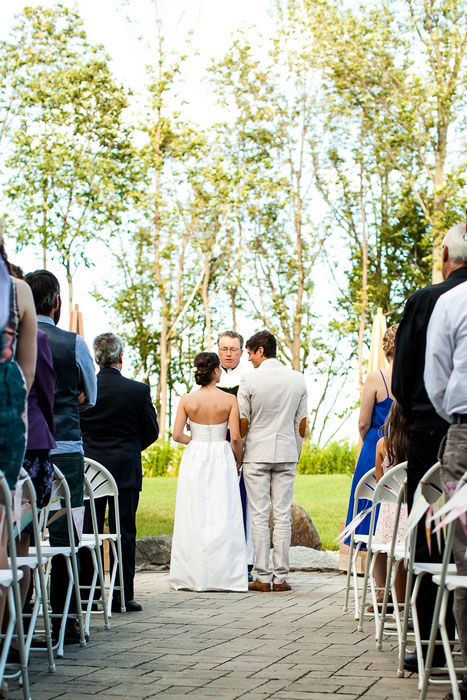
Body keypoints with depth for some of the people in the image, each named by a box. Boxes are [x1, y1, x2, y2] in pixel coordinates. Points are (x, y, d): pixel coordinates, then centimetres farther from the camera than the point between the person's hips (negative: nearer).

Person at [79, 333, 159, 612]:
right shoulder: (138, 390, -9)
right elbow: (152, 432, 0)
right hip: (125, 470, -2)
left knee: (87, 533, 9)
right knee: (124, 532, 3)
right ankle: (123, 596, 3)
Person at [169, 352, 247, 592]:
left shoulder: (187, 400, -2)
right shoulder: (229, 400, -5)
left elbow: (177, 435, -5)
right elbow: (236, 437, -8)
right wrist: (238, 462, 8)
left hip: (194, 458, 2)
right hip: (221, 458, -1)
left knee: (193, 516, 5)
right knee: (222, 516, 2)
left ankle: (193, 575, 6)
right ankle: (223, 575, 1)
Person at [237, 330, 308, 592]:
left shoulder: (250, 380, -8)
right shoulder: (298, 379, 3)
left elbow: (243, 423, -5)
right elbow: (302, 423, 9)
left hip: (257, 454, -3)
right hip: (287, 454, 3)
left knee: (260, 516, 0)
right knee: (283, 516, 4)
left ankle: (263, 577, 1)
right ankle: (281, 577, 4)